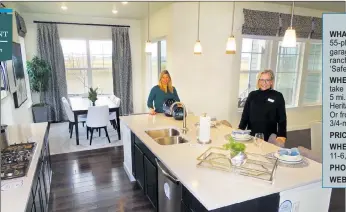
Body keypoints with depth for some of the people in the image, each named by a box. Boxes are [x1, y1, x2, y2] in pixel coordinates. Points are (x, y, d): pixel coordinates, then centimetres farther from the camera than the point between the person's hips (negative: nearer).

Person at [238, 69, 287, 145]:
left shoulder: (278, 96, -4)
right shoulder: (252, 95, 3)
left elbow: (282, 118, -3)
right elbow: (245, 114, 5)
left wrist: (281, 136, -13)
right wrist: (240, 130, -3)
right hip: (252, 135, 2)